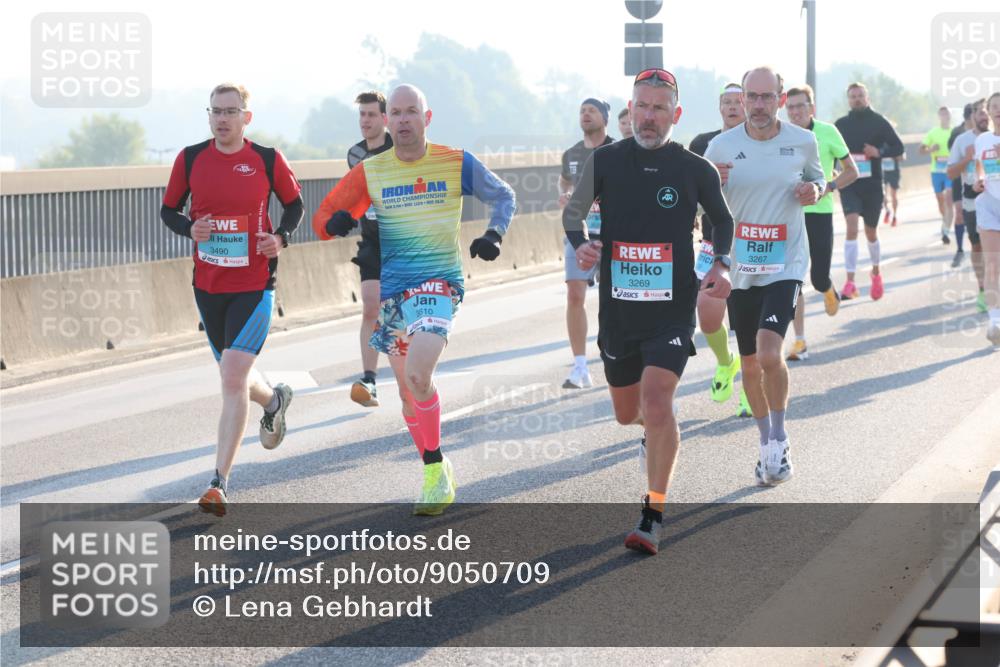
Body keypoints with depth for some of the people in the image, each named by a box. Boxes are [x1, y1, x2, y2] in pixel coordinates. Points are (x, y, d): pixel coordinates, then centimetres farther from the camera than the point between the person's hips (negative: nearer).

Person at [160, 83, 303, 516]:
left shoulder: (267, 160, -4)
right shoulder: (190, 159, 1)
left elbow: (294, 204, 11)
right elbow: (168, 209, 10)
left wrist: (281, 236, -8)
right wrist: (189, 228, -11)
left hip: (254, 285, -4)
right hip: (207, 285, 4)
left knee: (233, 377, -15)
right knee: (233, 375, 18)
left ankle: (219, 484, -13)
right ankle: (274, 401, 54)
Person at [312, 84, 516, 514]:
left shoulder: (456, 163, -1)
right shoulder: (369, 171, 4)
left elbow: (502, 195, 14)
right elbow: (324, 217, 8)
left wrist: (494, 234, -3)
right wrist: (335, 223, -16)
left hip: (439, 283, -4)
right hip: (391, 289, 4)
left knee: (417, 376, -23)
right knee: (407, 389, 10)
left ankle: (436, 470, -8)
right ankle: (436, 477, 26)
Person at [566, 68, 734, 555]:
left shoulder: (695, 170, -1)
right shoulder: (606, 161, 0)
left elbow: (722, 220, 15)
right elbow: (573, 210, 12)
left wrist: (721, 264, -2)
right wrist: (580, 245, -9)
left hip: (672, 309, -2)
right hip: (617, 308, 3)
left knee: (656, 402, -20)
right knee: (627, 414, 15)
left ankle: (653, 516, -9)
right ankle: (658, 432, 54)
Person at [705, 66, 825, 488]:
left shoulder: (803, 142, -2)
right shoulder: (721, 147, -3)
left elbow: (818, 178, 17)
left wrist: (814, 191, -7)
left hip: (785, 264, -2)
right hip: (740, 267, 2)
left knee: (769, 354, -20)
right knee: (750, 362, 11)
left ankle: (779, 440, 1)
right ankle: (767, 443, 30)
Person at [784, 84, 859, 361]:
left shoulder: (827, 132, -5)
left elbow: (851, 171, 0)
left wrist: (828, 187, -15)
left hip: (819, 212, -2)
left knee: (819, 278, -2)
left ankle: (829, 291, 38)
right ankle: (800, 342, 4)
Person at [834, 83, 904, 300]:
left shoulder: (878, 121, -2)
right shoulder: (841, 124, 3)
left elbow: (898, 147, -1)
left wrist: (879, 152, -19)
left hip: (872, 184, 0)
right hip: (849, 183, 0)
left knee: (871, 232, 14)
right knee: (852, 228, -18)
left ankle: (876, 272, 41)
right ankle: (850, 283, -23)